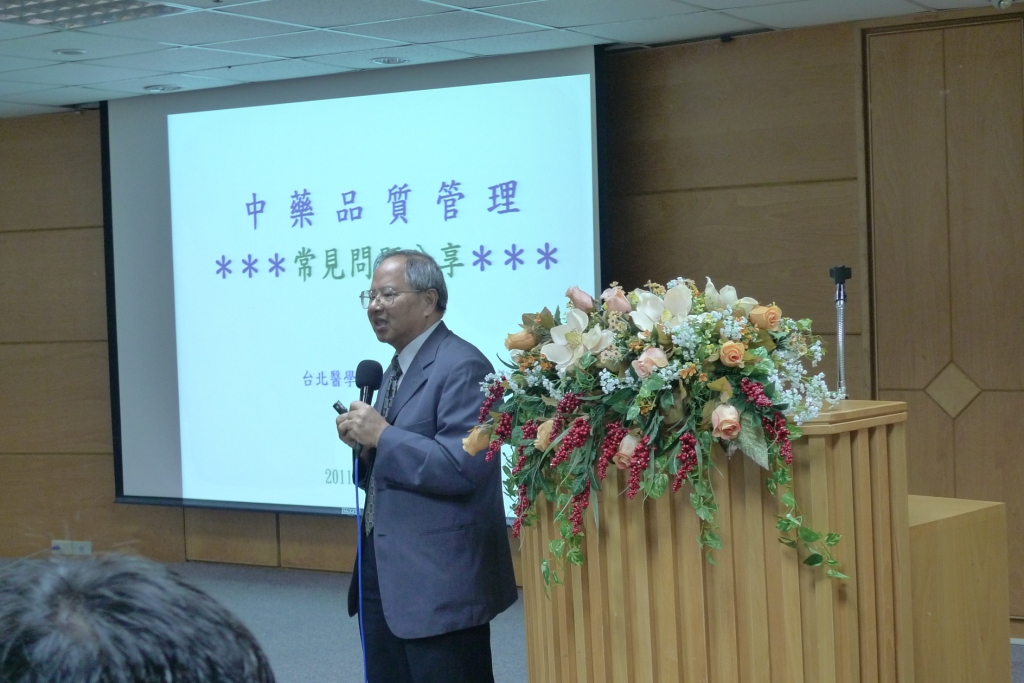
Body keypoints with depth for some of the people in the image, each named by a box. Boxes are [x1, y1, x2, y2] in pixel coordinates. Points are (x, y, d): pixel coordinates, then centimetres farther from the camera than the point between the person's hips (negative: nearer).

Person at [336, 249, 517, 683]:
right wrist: (364, 444, -1)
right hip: (386, 575, 9)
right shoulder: (397, 369, 16)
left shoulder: (461, 366, -14)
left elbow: (465, 466, -25)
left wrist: (383, 436, -18)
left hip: (439, 582, -9)